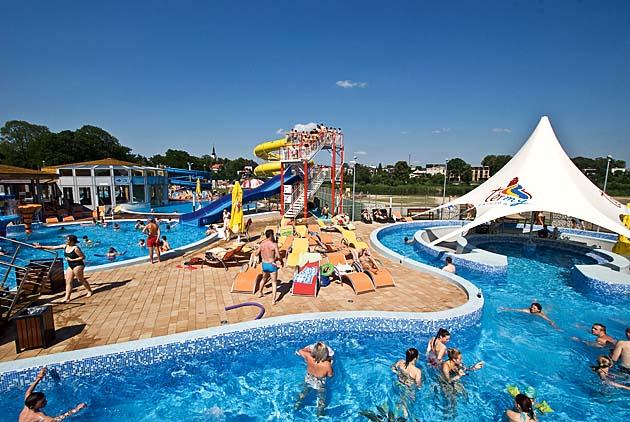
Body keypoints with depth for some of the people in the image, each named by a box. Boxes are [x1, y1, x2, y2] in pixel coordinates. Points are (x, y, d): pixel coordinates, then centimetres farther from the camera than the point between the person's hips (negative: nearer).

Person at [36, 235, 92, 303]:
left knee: (81, 279, 3)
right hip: (70, 266, 8)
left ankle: (89, 291, 20)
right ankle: (67, 298, 6)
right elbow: (53, 247, 12)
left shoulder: (76, 248, -19)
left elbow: (83, 257, -18)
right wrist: (41, 247, 12)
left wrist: (71, 260, -17)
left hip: (78, 265, -8)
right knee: (68, 281, 4)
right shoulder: (65, 246, 4)